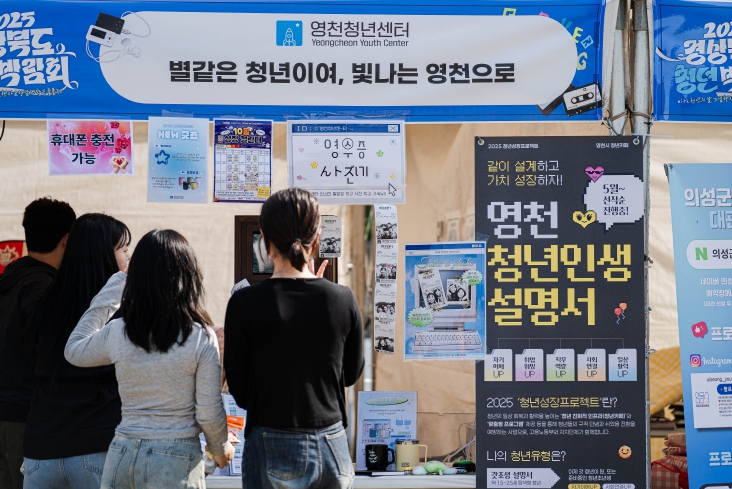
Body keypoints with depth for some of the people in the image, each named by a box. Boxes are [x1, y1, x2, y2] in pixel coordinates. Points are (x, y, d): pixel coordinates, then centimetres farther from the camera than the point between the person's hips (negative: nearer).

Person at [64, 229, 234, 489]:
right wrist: (221, 448, 14)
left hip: (123, 453, 3)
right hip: (176, 458, -2)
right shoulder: (201, 338, -11)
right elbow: (209, 414, -8)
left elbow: (73, 351, 18)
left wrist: (110, 292, 17)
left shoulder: (116, 333, -4)